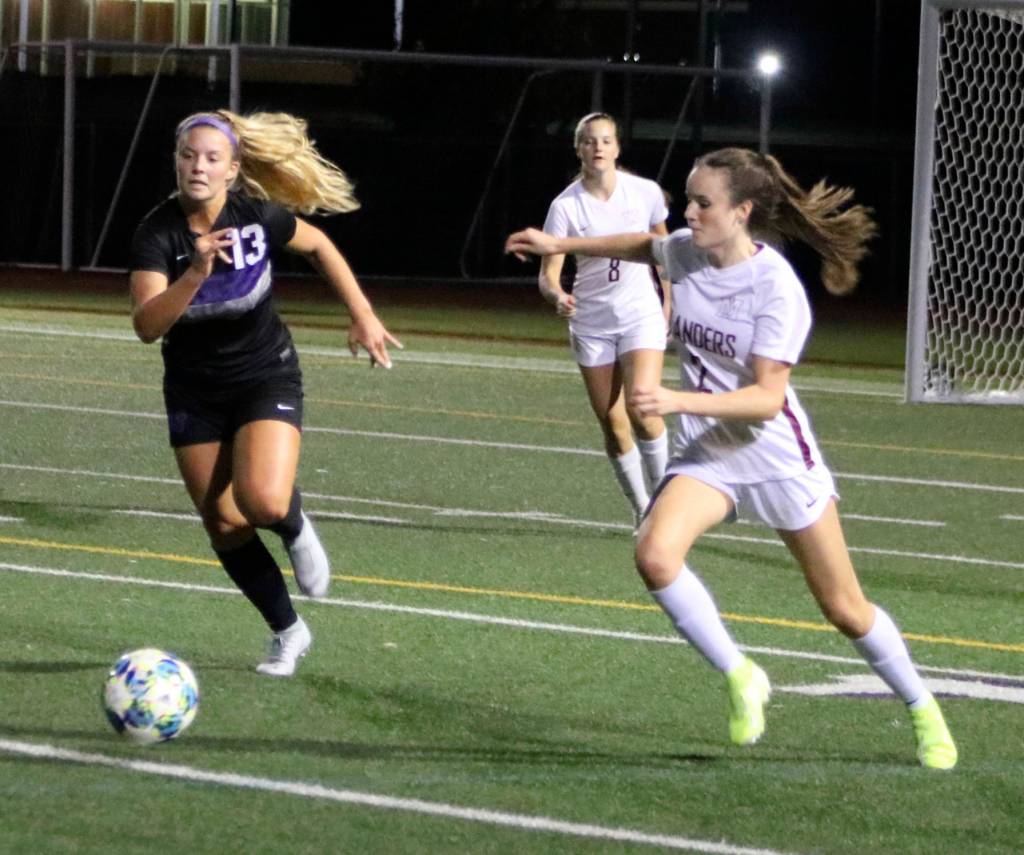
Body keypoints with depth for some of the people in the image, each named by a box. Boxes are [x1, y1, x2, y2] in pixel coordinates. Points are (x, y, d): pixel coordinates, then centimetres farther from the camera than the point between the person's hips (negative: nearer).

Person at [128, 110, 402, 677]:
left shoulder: (258, 216, -17)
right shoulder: (157, 233, -20)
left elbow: (318, 246, 5)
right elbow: (146, 325, -33)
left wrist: (363, 316, 2)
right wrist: (196, 273, -47)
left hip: (266, 376, -2)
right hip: (194, 390, 2)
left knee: (263, 500, -25)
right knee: (221, 521, 4)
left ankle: (296, 530, 13)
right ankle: (288, 633, 24)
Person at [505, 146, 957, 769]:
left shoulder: (776, 288, -22)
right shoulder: (684, 251, -4)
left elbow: (767, 397, -26)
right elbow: (644, 246, 22)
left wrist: (680, 401, -36)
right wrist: (561, 245, 23)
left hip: (776, 456, -5)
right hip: (705, 454, 5)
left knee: (845, 609, 4)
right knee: (655, 555, -25)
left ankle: (923, 709, 29)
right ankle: (741, 678, -6)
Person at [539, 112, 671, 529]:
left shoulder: (645, 193, -7)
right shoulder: (565, 206, -11)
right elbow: (548, 272, -14)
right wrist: (558, 296, -35)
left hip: (641, 315, -1)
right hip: (591, 324, 1)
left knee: (642, 409, -20)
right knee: (612, 424, 1)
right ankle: (641, 510, 16)